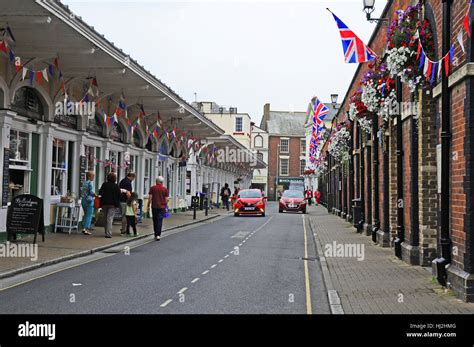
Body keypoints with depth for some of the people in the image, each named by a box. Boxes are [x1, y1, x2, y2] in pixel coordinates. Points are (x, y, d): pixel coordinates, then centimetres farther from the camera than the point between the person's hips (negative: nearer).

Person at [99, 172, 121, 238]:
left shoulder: (104, 184, -1)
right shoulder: (116, 186, -6)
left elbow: (100, 193, 1)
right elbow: (119, 195, -4)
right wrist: (117, 203, 8)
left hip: (104, 204, 3)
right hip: (112, 204, -3)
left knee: (106, 218, 16)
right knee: (110, 218, -5)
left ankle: (107, 232, 22)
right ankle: (108, 233, -11)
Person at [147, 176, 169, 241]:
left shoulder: (152, 188, 0)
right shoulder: (165, 189, 0)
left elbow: (150, 197, -3)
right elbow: (167, 199, -1)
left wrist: (148, 205, 4)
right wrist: (165, 206, 13)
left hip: (154, 206, 1)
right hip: (162, 207, 0)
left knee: (155, 221, 11)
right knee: (160, 221, -2)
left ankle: (156, 235, 15)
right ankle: (158, 235, -13)